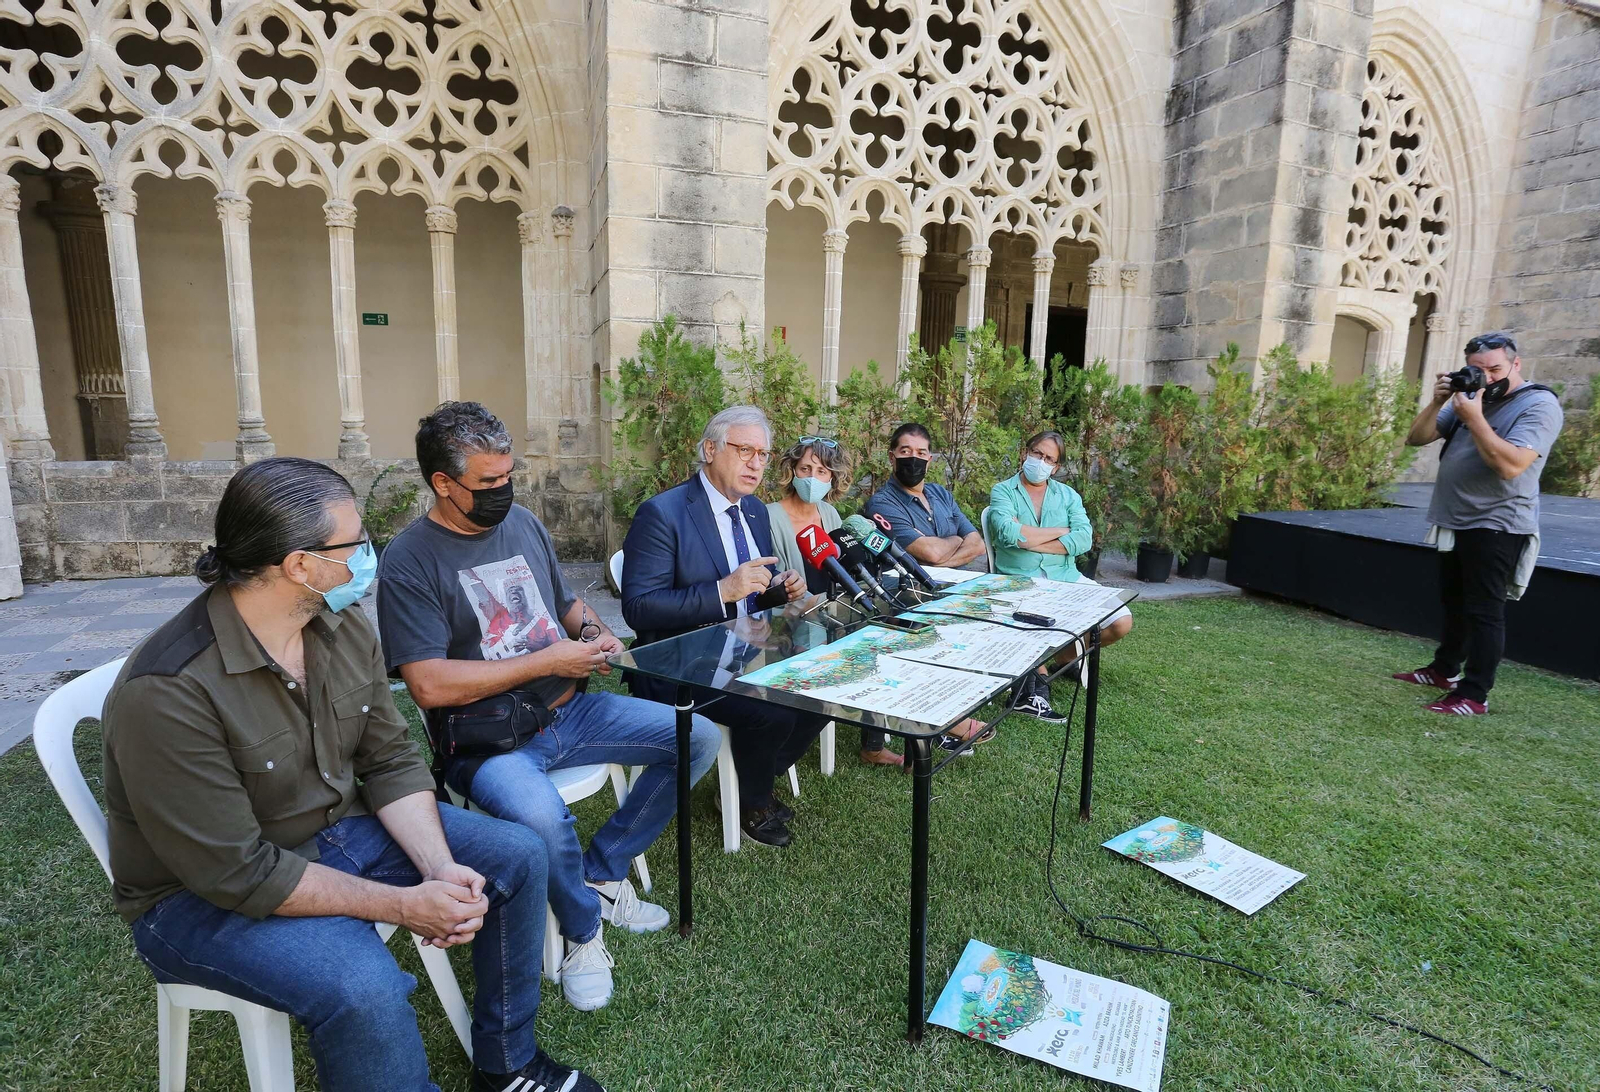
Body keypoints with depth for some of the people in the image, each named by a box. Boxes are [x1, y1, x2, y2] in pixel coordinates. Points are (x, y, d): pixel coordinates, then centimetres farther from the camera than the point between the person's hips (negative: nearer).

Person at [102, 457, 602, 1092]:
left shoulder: (345, 629, -8)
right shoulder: (168, 691, -30)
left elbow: (390, 761, -3)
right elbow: (238, 872, -27)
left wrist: (442, 870, -17)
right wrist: (404, 906, -24)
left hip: (342, 828, 7)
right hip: (206, 894, -7)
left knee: (518, 858, 0)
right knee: (367, 990, -33)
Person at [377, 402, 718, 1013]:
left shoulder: (523, 523, 10)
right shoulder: (409, 562, -11)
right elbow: (430, 685, -20)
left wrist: (593, 632, 0)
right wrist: (546, 662, -17)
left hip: (569, 710, 7)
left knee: (698, 738, -3)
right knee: (541, 816, -37)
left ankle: (602, 871, 10)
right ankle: (584, 931, -3)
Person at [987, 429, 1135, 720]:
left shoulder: (1068, 495, 12)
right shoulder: (1003, 491, 2)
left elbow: (1084, 539, -5)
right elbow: (1008, 534, -18)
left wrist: (1029, 541, -15)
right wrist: (1061, 531, -6)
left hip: (1065, 577, 5)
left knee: (1121, 623, -7)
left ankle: (1066, 655, 19)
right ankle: (1038, 682, -9)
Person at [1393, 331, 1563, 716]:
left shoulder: (1539, 405, -12)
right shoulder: (1469, 397, 10)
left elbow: (1510, 465, -26)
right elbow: (1416, 439, 7)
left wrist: (1474, 418, -25)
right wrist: (1438, 402, -8)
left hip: (1495, 527, -8)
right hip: (1454, 523, 8)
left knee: (1483, 611, -6)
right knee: (1453, 602, 18)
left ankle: (1474, 695, -3)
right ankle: (1444, 670, 32)